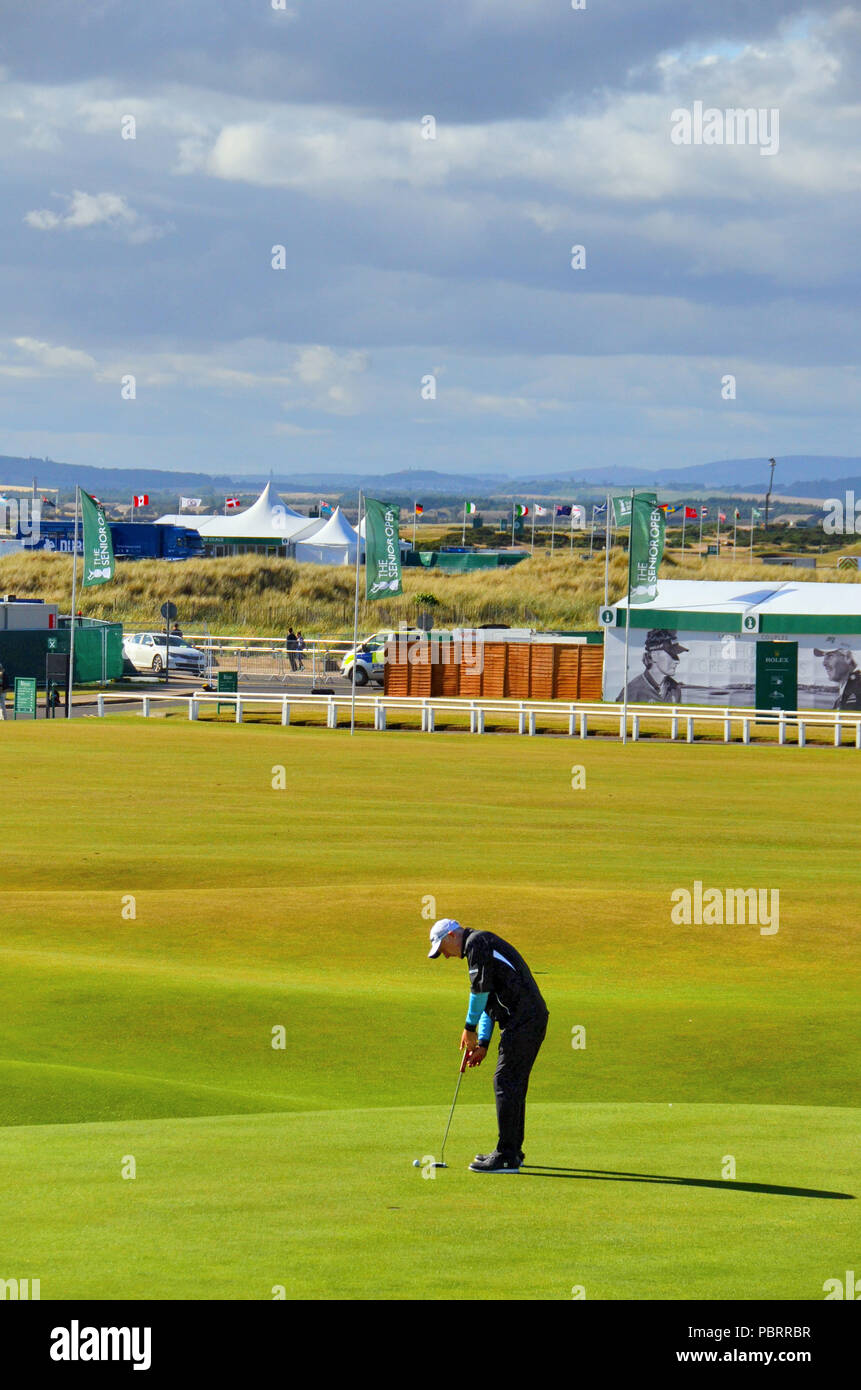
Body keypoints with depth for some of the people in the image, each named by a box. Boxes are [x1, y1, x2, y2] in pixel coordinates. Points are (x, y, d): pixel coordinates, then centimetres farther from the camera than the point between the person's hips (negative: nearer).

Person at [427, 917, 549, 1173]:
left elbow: (481, 988, -13)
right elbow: (487, 1001, 29)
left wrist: (470, 1027, -4)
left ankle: (506, 1157, -11)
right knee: (514, 1084, 16)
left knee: (506, 1082, -9)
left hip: (521, 1020, -10)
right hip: (533, 1018, 10)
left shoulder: (477, 942, -4)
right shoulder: (482, 947, 27)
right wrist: (482, 1044, 22)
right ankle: (512, 1151, 22)